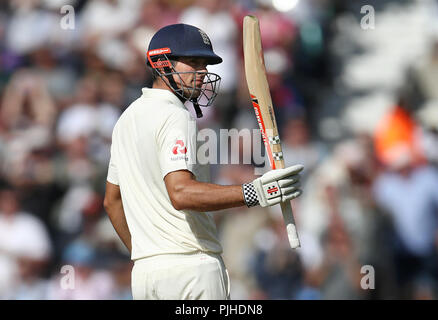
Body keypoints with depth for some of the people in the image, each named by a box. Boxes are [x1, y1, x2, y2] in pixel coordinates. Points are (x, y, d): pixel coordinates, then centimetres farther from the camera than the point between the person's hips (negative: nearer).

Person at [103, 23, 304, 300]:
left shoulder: (127, 118, 18)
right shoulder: (176, 117, -11)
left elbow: (112, 201, 23)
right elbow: (181, 193, -26)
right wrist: (253, 193, -32)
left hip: (143, 271, 9)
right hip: (192, 270, -9)